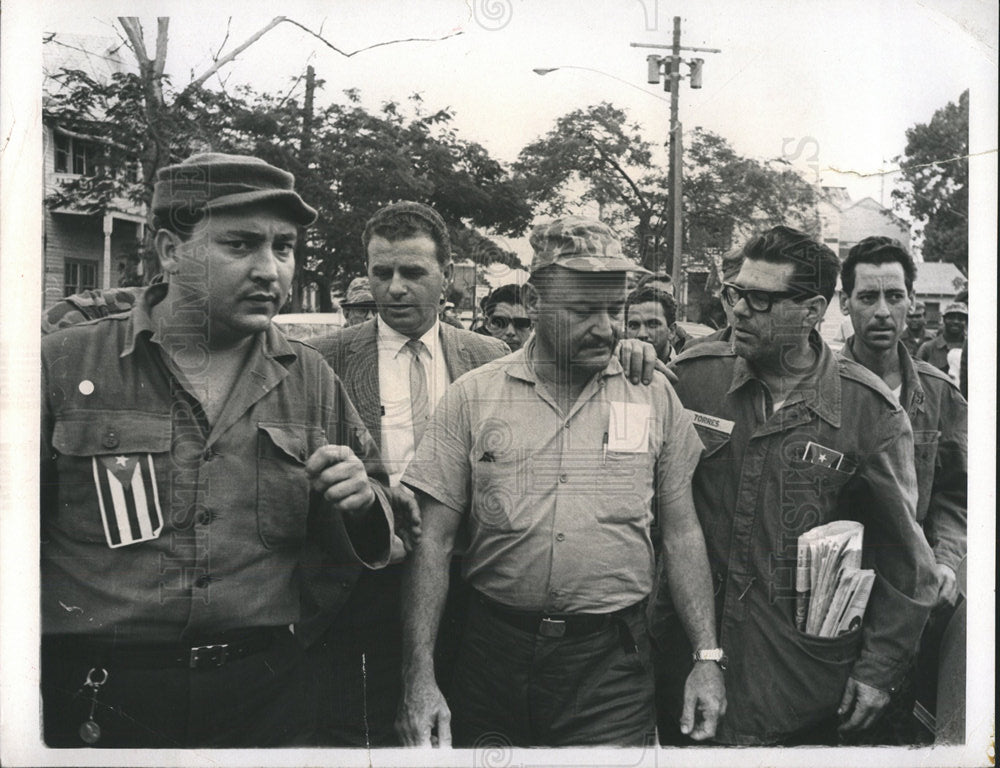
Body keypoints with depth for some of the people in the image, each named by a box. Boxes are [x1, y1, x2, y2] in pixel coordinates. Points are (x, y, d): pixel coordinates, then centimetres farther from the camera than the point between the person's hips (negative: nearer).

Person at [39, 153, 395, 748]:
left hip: (265, 696, 2)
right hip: (97, 696, -1)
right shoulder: (65, 364, -5)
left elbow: (369, 542, 10)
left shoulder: (312, 381, 2)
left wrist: (359, 502, -12)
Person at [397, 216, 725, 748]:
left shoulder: (654, 395, 1)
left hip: (612, 664, 0)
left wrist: (707, 656, 1)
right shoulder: (471, 397, -3)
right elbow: (432, 541, -3)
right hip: (494, 655, 0)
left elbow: (681, 533, 6)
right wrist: (419, 675, -9)